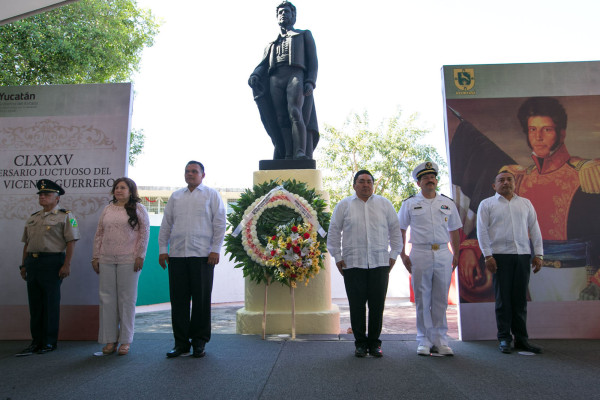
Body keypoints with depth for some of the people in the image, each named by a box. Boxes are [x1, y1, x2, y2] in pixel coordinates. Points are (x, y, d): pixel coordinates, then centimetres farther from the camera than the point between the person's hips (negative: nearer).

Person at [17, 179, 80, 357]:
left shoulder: (65, 216, -3)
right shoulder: (33, 218, 18)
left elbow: (71, 242, -9)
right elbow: (27, 243, 21)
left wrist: (66, 265, -15)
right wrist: (24, 265, 15)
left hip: (52, 262, -6)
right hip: (32, 262, 7)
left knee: (51, 303, 1)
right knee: (34, 303, 10)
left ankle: (50, 342, 12)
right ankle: (36, 341, 20)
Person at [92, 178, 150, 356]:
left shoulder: (138, 208, 3)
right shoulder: (107, 209, 15)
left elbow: (145, 233, -2)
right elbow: (99, 234, 16)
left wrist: (140, 256, -8)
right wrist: (95, 256, 10)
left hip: (128, 260, -4)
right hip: (106, 261, 4)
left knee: (127, 299, 1)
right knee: (107, 298, 5)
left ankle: (125, 340, 10)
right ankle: (110, 339, 15)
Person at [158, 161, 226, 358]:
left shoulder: (212, 195, 6)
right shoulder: (175, 196, 17)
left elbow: (219, 224, 1)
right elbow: (166, 224, 16)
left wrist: (215, 250, -7)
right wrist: (162, 249, 8)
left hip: (202, 255, -3)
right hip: (177, 254, 3)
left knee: (201, 300, 2)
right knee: (178, 299, 5)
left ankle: (199, 342, 15)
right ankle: (181, 342, 16)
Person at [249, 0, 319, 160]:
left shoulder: (304, 35, 26)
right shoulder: (272, 44, 36)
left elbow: (313, 61, 12)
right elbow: (263, 64, 21)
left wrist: (310, 82, -8)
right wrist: (254, 75, -4)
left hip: (297, 76, -4)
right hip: (275, 81, 4)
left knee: (295, 112, -29)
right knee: (281, 120, -14)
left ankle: (302, 154, -40)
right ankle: (288, 158, -23)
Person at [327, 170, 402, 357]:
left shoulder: (384, 204, 12)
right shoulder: (343, 205, 9)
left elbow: (395, 230, 15)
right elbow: (334, 232, 9)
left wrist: (393, 255, 8)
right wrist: (338, 257, 3)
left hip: (380, 263, 1)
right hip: (353, 264, -1)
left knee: (377, 305, 3)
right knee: (357, 305, 3)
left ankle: (374, 342, 17)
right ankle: (360, 343, 16)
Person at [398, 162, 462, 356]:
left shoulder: (447, 203, 12)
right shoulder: (409, 204, 5)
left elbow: (454, 230, 17)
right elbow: (400, 231, 6)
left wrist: (456, 254, 10)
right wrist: (402, 255, -1)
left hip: (443, 254, 2)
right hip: (420, 254, -2)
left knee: (441, 299, 6)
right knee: (422, 299, 3)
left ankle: (440, 340, 16)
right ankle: (424, 341, 13)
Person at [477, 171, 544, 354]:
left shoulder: (526, 203, 17)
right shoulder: (487, 204, 7)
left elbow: (535, 229, 14)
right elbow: (482, 231, 0)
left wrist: (539, 254, 6)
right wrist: (487, 256, -8)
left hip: (523, 255, 3)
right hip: (500, 255, -3)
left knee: (520, 299, 6)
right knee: (503, 299, 0)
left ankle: (521, 338, 15)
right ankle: (504, 339, 8)